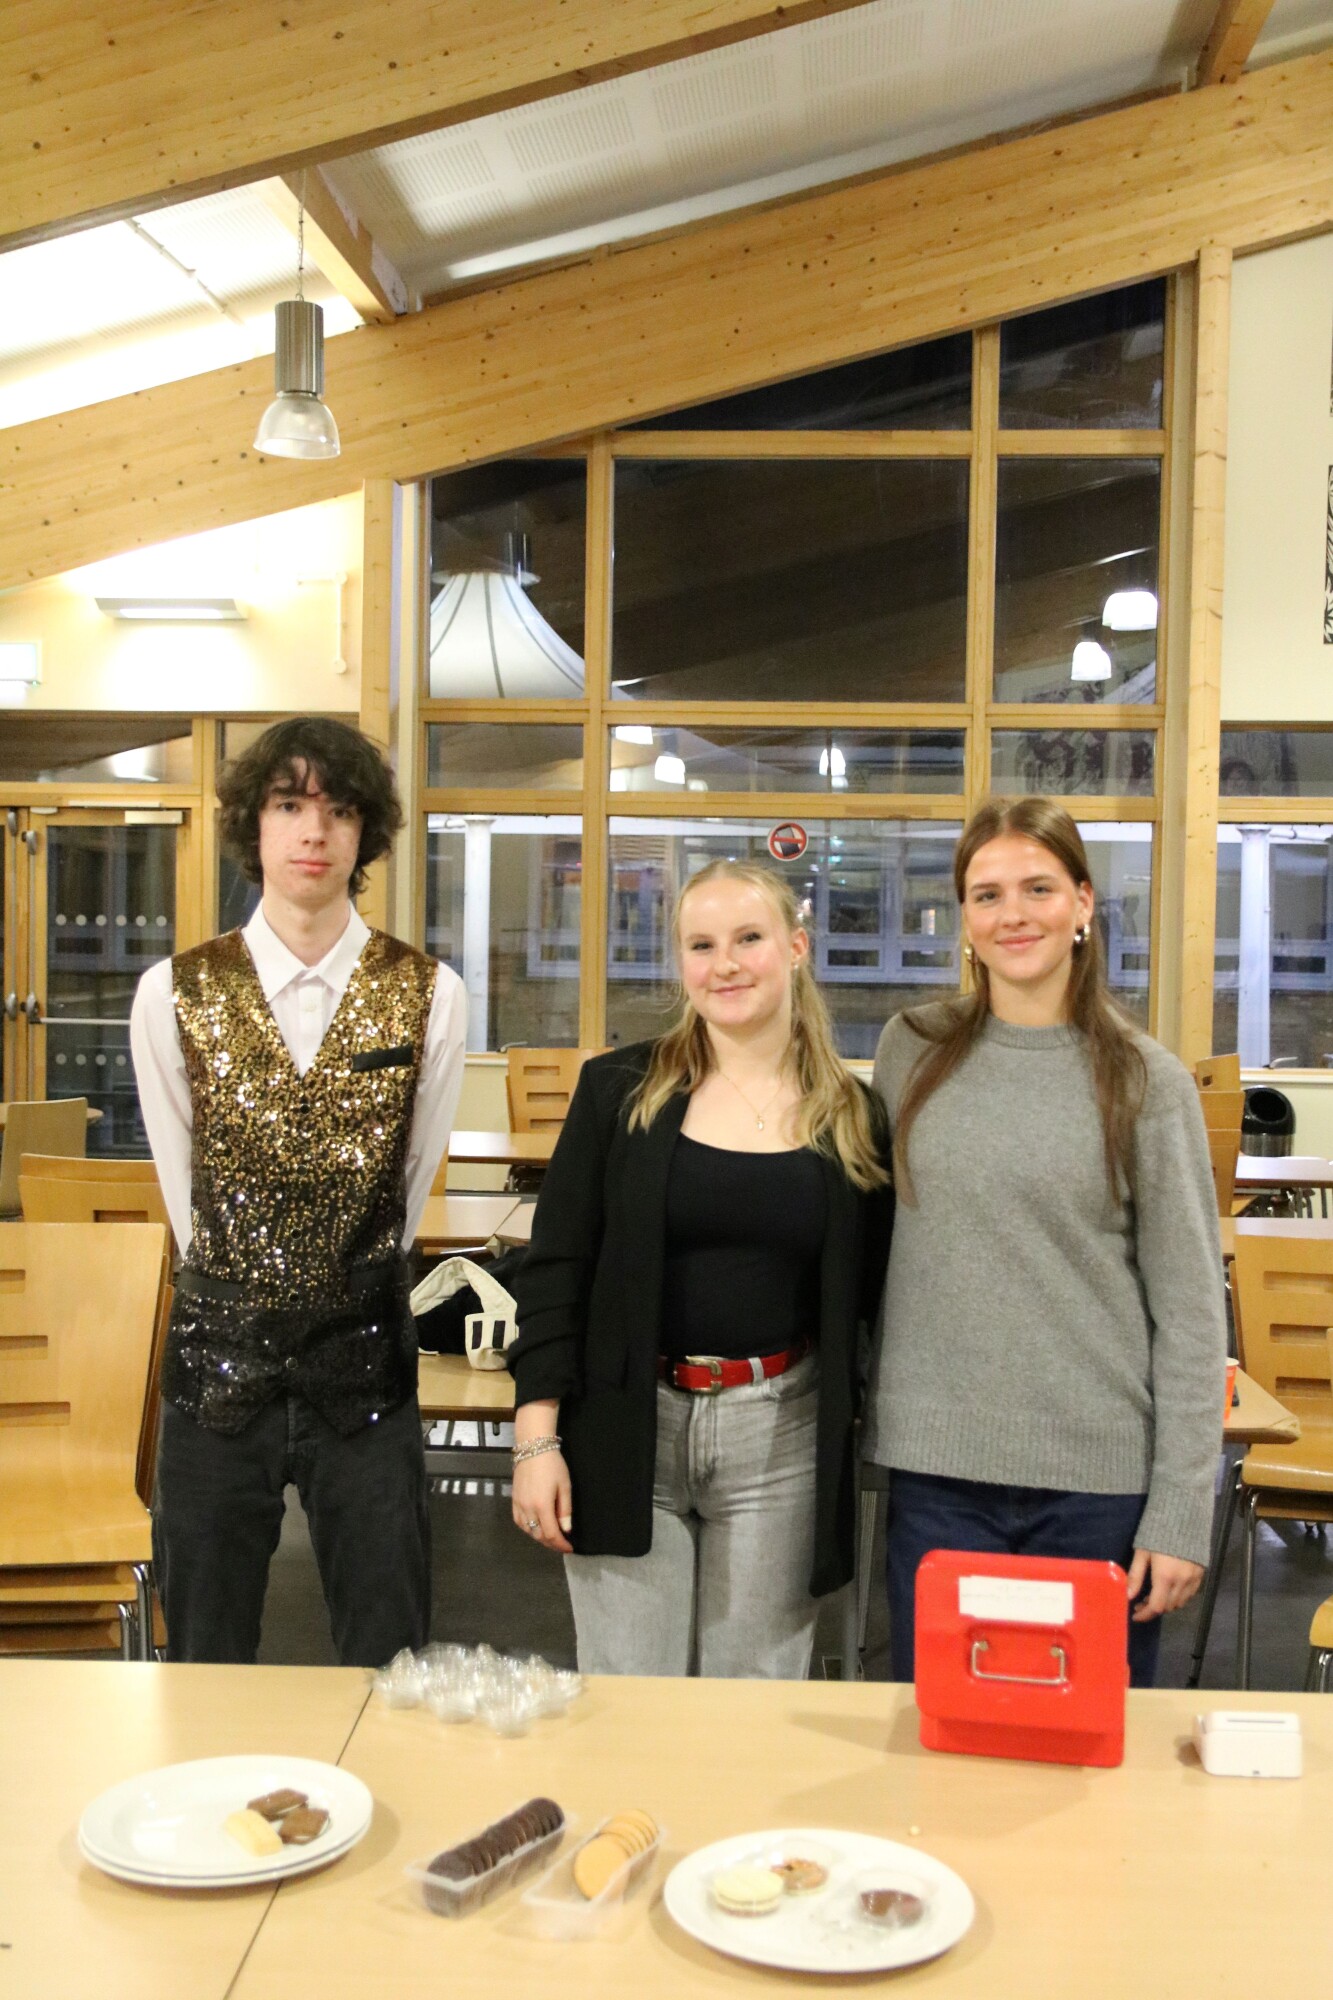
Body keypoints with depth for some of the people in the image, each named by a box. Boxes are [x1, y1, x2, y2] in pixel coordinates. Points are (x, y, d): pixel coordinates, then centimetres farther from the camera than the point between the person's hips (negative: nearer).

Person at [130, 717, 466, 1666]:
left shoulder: (429, 996, -3)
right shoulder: (174, 993, -2)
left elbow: (411, 1177, 5)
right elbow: (185, 1192, 6)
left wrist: (348, 1288, 10)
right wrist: (243, 1292, 11)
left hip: (365, 1362, 0)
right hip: (218, 1360, 1)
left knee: (389, 1664, 9)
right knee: (204, 1667, 14)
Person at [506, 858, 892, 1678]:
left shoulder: (852, 1117, 2)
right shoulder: (618, 1089, 0)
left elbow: (868, 1294, 9)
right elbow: (556, 1266, -1)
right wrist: (537, 1434, -6)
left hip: (779, 1436, 1)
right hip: (627, 1432, 0)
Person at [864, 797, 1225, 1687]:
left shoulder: (1146, 1079, -3)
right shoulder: (910, 1050, 4)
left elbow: (1191, 1313, -3)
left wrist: (1182, 1512, -6)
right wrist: (871, 1400, 8)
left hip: (1100, 1480, -1)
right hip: (939, 1469, 2)